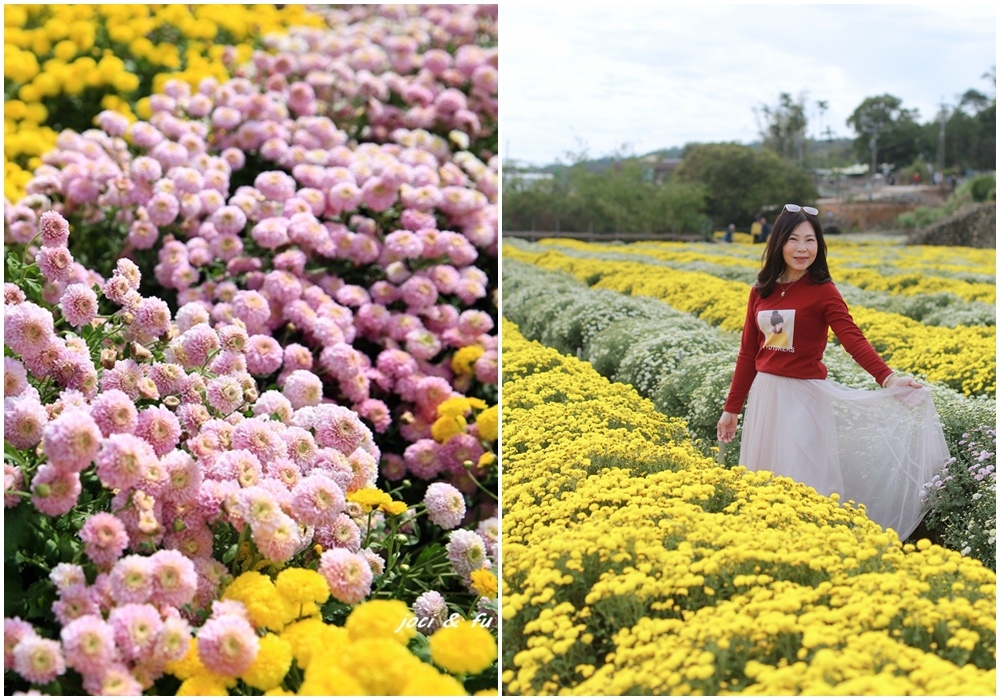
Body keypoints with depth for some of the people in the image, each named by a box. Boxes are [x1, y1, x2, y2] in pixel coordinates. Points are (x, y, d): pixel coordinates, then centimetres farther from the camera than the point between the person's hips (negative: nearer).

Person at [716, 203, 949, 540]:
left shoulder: (822, 291, -7)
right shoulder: (761, 291, 6)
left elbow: (853, 338, -19)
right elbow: (747, 352, 10)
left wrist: (887, 377, -36)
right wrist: (732, 407, 12)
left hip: (804, 396, -5)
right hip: (764, 394, 5)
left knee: (802, 479, -2)